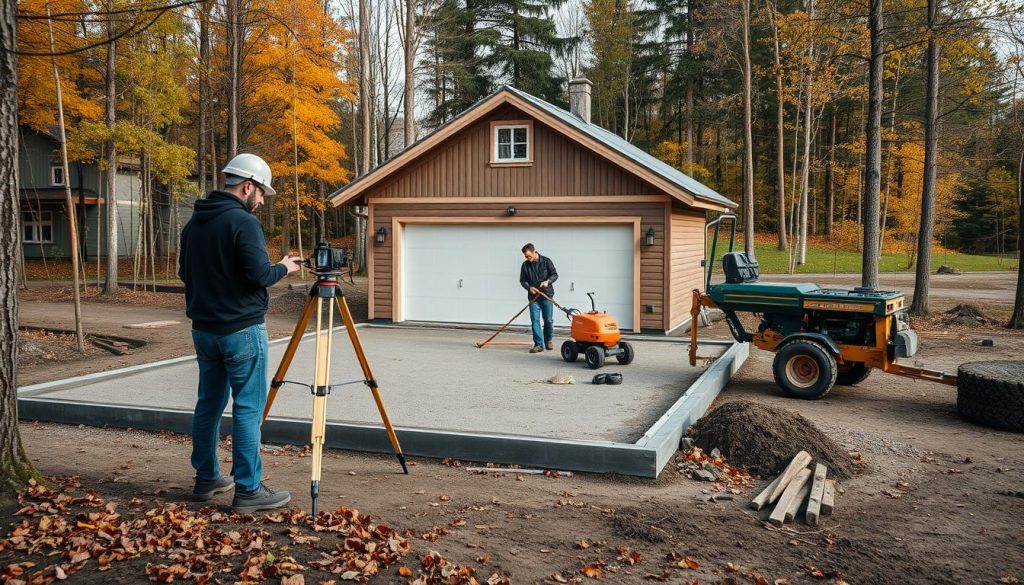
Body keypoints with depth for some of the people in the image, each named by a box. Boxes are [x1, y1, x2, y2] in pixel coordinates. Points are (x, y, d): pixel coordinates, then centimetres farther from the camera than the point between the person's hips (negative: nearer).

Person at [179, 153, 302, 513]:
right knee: (248, 408, -3)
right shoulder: (243, 222, -15)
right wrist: (284, 268, -2)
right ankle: (248, 490, 0)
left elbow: (184, 272, 17)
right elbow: (259, 275, -20)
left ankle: (206, 479, 25)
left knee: (209, 403, 16)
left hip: (203, 329, 8)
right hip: (241, 331, -8)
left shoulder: (194, 222, 10)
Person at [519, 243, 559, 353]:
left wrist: (548, 281, -20)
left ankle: (548, 341, 26)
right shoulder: (525, 265, 1)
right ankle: (539, 344, -4)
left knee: (548, 320, 6)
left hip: (547, 295, -1)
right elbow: (522, 280, 5)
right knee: (535, 320, -6)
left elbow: (555, 274, 0)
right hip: (533, 296, 1)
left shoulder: (546, 261, -4)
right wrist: (529, 287, -15)